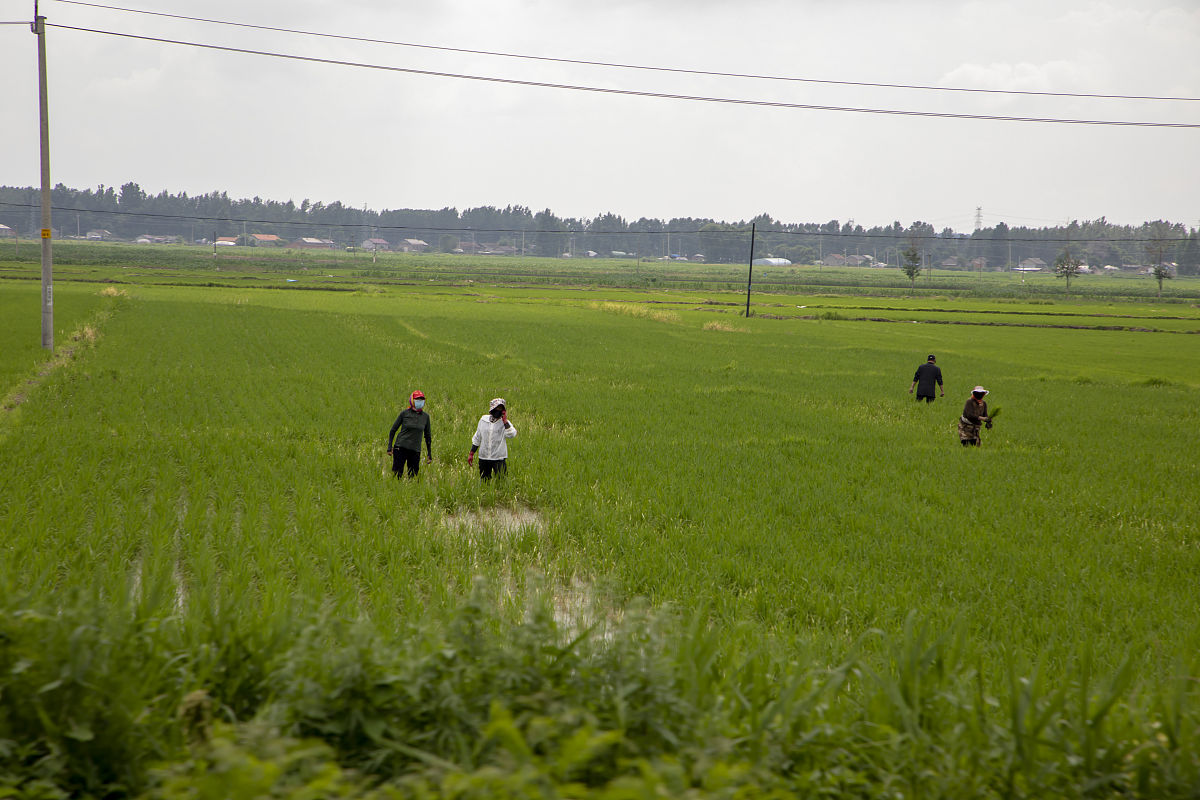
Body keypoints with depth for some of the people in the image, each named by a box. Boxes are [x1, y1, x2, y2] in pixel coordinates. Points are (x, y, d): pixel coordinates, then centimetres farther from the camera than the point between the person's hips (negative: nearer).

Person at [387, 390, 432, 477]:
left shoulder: (425, 416, 6)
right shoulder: (404, 413, -1)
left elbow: (428, 436, 15)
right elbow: (393, 431, 6)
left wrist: (430, 455, 14)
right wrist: (389, 448, -2)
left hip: (415, 450, 3)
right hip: (400, 448, -3)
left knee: (413, 476, 2)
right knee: (397, 474, -7)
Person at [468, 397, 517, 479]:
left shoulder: (505, 423, -2)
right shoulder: (483, 420, 6)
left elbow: (511, 434, -23)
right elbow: (477, 438, 15)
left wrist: (505, 420, -20)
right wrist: (471, 453, 15)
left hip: (499, 458, -3)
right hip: (483, 457, 3)